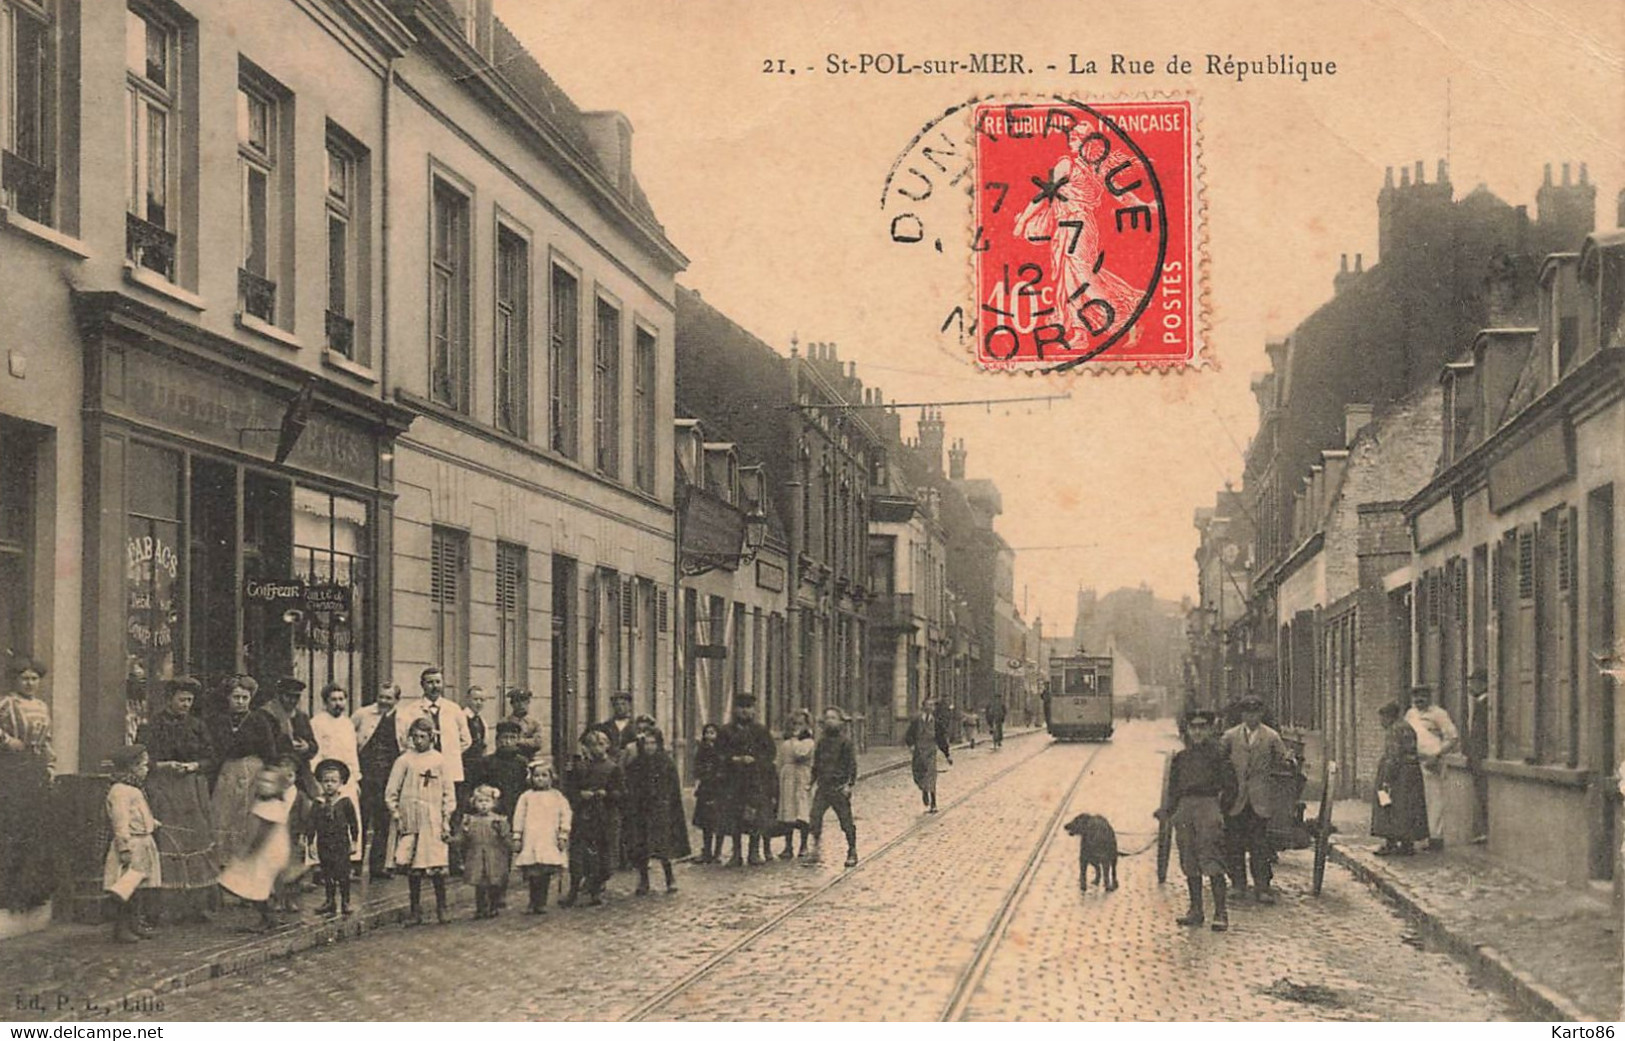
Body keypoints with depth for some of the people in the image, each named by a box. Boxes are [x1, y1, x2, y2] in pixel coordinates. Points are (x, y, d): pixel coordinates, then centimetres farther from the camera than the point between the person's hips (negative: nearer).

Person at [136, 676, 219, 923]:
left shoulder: (197, 726, 13)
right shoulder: (153, 726, 1)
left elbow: (211, 759, 11)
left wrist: (194, 766, -7)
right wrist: (164, 766, -16)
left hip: (194, 792, 4)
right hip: (164, 793, -4)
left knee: (198, 845, -2)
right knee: (168, 848, -9)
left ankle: (198, 906, 1)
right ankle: (175, 907, -8)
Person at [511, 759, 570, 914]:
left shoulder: (557, 797, 8)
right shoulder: (526, 797, 7)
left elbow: (565, 815, 7)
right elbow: (519, 817, 7)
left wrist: (563, 836, 0)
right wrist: (517, 837, 3)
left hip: (550, 842, 0)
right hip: (530, 842, 0)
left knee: (546, 874, -2)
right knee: (532, 875, -4)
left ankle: (541, 903, 7)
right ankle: (533, 903, 5)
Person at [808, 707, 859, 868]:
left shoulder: (845, 740, -6)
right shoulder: (822, 740, 10)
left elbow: (852, 764, -7)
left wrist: (849, 784, -13)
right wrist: (814, 782, 14)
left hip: (839, 787, -5)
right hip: (823, 786, 5)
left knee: (846, 821, 3)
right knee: (814, 818, -4)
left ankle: (852, 853, 14)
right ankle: (816, 850, 4)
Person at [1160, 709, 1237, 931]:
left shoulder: (1218, 755, 0)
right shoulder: (1180, 757, 14)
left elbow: (1230, 788, 1)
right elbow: (1174, 789, 19)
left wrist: (1220, 809, -5)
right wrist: (1168, 811, 8)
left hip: (1208, 806, -5)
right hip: (1185, 808, 5)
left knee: (1212, 863, -12)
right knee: (1190, 865, 8)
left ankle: (1221, 913, -10)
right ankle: (1195, 910, 16)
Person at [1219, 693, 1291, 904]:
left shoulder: (1271, 737, 7)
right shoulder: (1230, 736, 7)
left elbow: (1283, 764, 9)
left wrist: (1287, 763, -14)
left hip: (1260, 799, -1)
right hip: (1235, 798, 1)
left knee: (1260, 845, -2)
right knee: (1235, 843, 3)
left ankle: (1262, 887, 1)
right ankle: (1238, 885, 14)